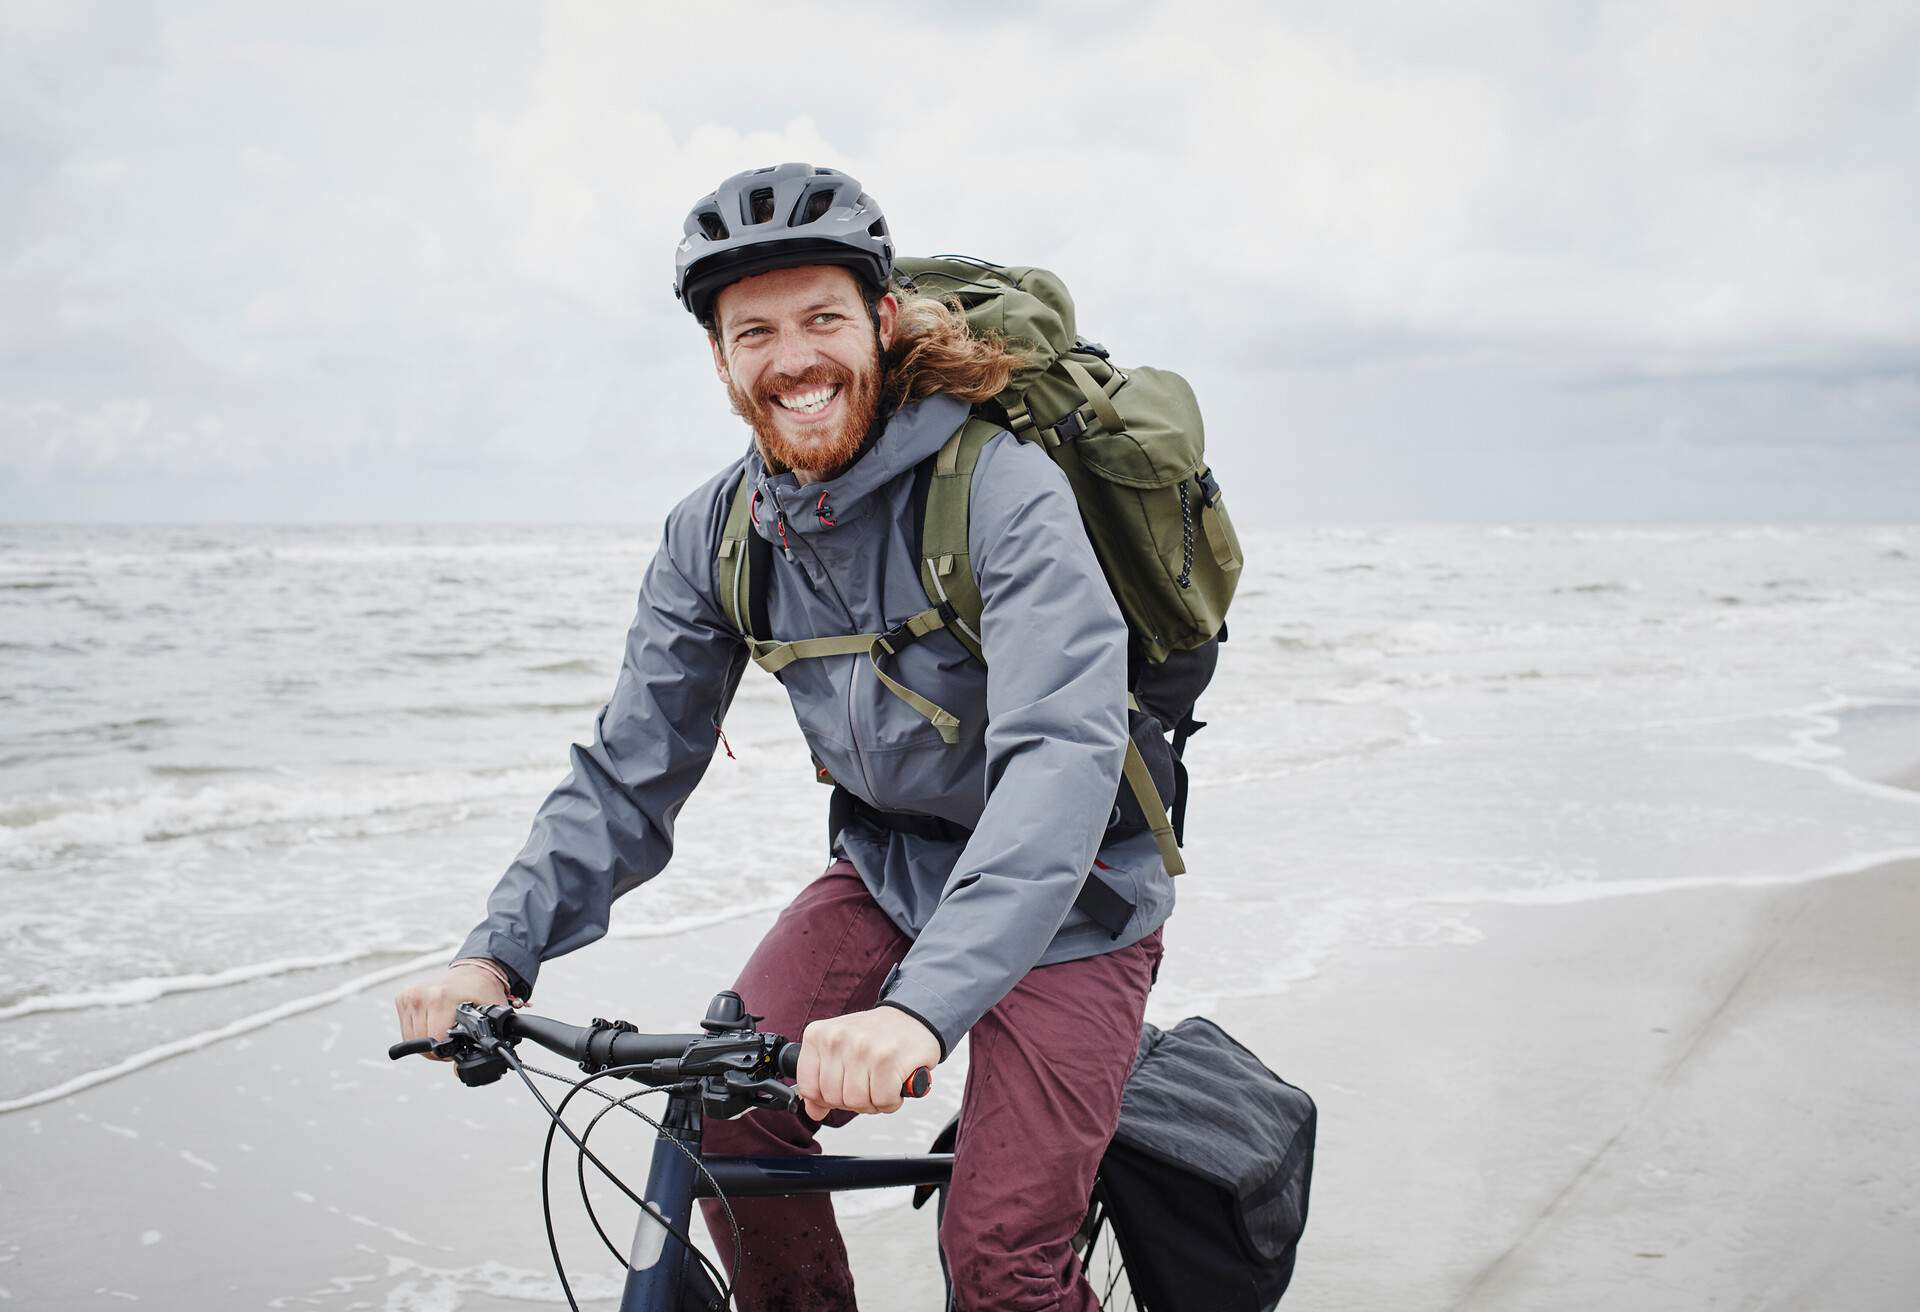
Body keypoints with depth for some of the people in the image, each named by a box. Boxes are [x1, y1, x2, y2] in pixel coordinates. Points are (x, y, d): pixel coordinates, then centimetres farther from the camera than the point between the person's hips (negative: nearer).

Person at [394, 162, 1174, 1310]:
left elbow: (1063, 751, -38)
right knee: (732, 1116, -13)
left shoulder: (1002, 488, -26)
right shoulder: (715, 536, -7)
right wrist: (498, 954, -18)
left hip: (1067, 893, -5)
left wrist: (922, 1003, -50)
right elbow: (630, 775, -3)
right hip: (890, 870, 5)